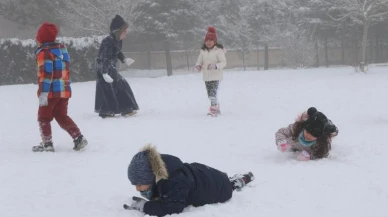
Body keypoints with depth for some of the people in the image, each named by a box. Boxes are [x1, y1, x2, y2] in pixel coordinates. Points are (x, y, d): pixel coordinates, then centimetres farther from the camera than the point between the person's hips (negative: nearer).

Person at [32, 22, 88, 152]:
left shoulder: (44, 53, -14)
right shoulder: (62, 49, 10)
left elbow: (46, 74, -22)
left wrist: (43, 93, -24)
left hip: (51, 92, -7)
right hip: (64, 91, 7)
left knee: (44, 117, 8)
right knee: (62, 116, 16)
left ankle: (47, 144, 8)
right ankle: (78, 137, 6)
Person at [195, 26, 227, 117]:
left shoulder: (218, 50, -8)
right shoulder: (203, 51, 8)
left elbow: (223, 62, -11)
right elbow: (199, 61, 10)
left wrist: (215, 66, -28)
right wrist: (198, 66, -13)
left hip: (216, 76, -6)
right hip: (206, 76, 6)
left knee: (213, 93, -16)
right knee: (210, 94, 11)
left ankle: (213, 110, -12)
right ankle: (217, 109, 25)